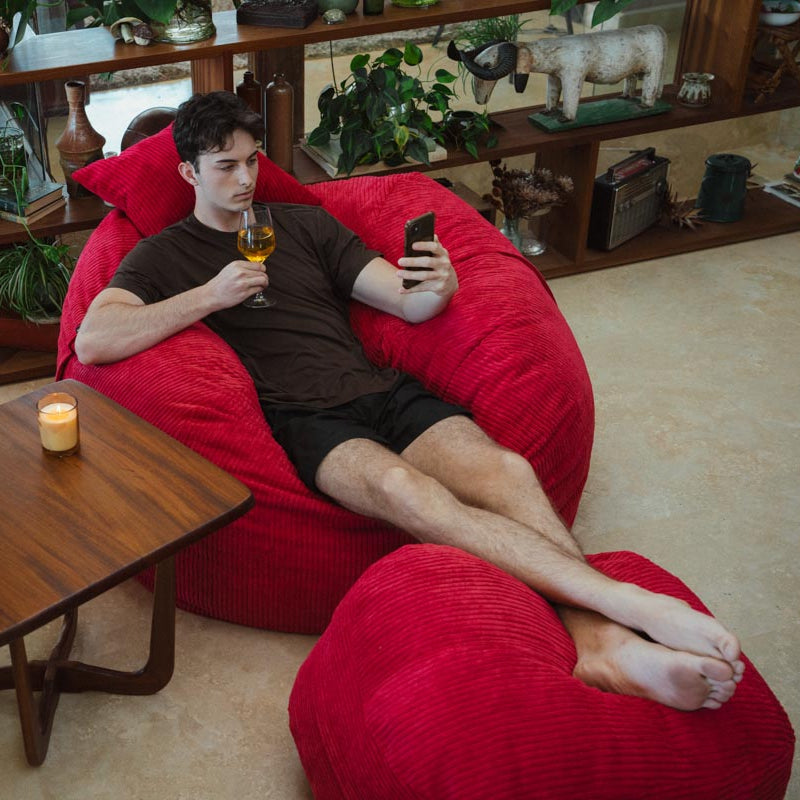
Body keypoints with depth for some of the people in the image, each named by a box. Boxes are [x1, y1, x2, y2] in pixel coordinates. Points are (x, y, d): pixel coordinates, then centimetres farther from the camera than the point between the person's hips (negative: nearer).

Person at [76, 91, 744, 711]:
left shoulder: (304, 224, 22)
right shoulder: (163, 257, 13)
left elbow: (406, 303, 15)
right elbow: (93, 341, -5)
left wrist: (438, 290, -11)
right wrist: (208, 295, -10)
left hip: (383, 390, 5)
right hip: (303, 418, -4)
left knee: (507, 470, -27)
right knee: (402, 488, -37)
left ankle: (602, 643, -40)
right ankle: (625, 598, -45)